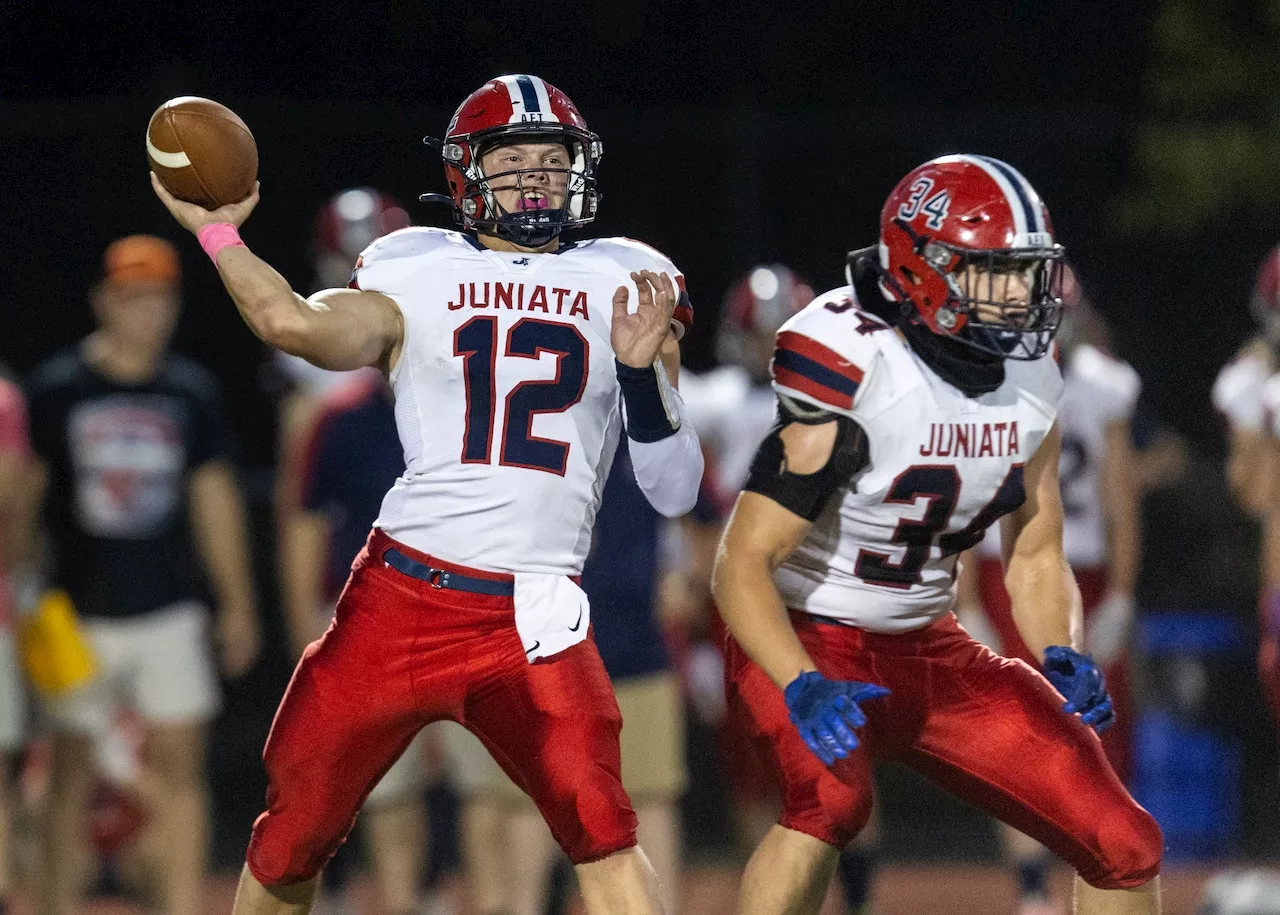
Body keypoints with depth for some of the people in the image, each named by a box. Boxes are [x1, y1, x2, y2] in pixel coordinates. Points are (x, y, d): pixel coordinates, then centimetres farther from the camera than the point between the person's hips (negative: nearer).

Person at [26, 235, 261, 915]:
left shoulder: (191, 392, 6)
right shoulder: (57, 387, -4)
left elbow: (214, 498, 13)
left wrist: (238, 604, 13)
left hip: (167, 609, 2)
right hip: (79, 614, -2)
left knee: (178, 766, 0)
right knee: (70, 770, 2)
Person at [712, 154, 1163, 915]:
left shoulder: (1031, 382, -1)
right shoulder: (850, 374, -24)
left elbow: (1036, 556, 10)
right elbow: (744, 565, -24)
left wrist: (1064, 659, -10)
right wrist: (802, 686, -40)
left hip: (930, 651, 7)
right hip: (807, 644, -7)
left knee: (1125, 847, 1)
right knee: (831, 800, -38)